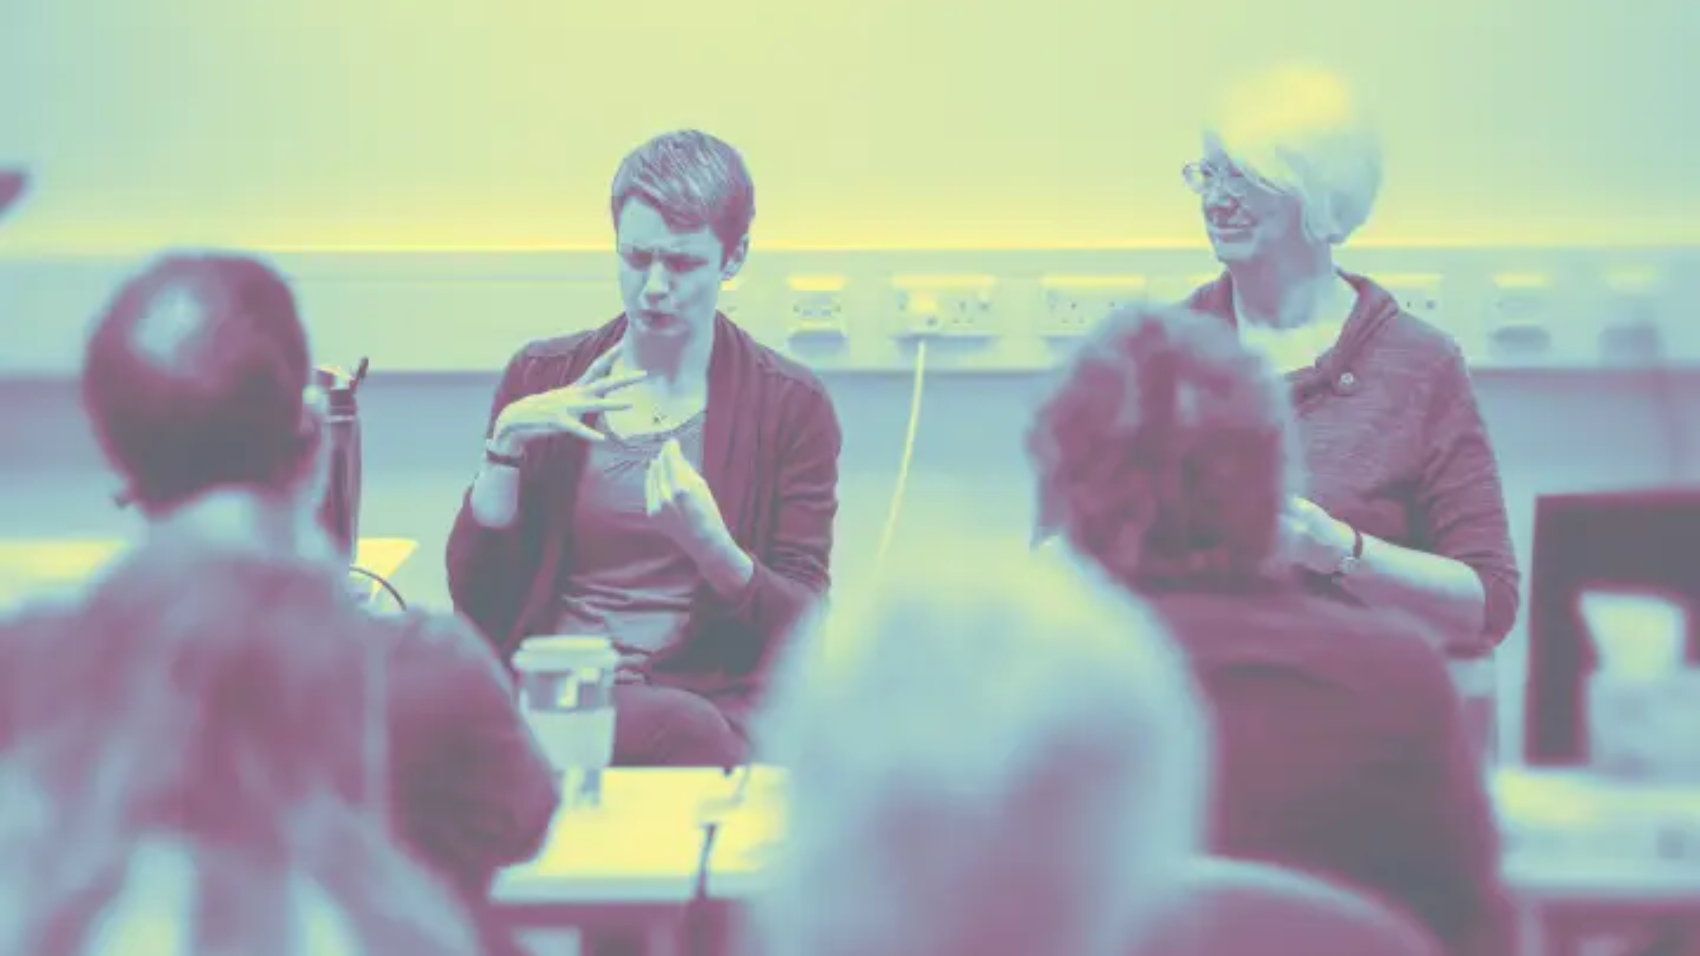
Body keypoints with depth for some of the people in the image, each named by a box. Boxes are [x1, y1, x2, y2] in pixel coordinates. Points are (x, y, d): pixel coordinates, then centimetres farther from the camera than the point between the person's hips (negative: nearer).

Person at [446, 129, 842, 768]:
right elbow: (475, 600, 7)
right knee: (687, 731, -35)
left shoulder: (790, 405, 5)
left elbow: (803, 628, 1)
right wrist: (506, 447, -8)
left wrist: (709, 546, -19)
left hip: (709, 701, 0)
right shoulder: (541, 376, 12)